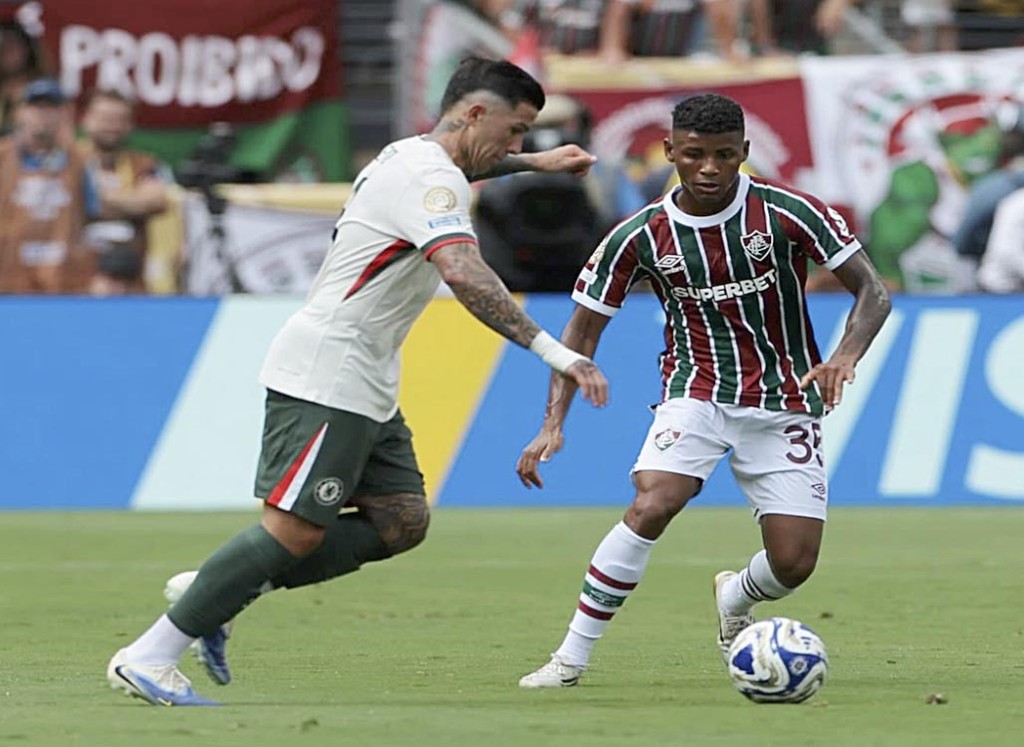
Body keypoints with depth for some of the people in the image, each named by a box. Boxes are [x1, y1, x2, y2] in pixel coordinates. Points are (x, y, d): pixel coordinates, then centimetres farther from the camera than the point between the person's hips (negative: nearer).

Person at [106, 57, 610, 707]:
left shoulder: (413, 155, 14)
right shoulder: (430, 178, -17)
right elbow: (463, 272, -34)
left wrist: (532, 162, 42)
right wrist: (552, 351, -37)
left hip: (365, 386, 11)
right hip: (326, 377, -11)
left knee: (402, 522, 5)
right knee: (297, 531, -13)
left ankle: (215, 594, 7)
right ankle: (148, 658, -8)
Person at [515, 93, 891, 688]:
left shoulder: (787, 213, -12)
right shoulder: (640, 236, -7)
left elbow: (873, 292, -9)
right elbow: (583, 331, 1)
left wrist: (846, 357, -29)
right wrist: (554, 426, -12)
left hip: (784, 404, 0)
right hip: (696, 393, 0)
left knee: (793, 565, -8)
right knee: (652, 505, -28)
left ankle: (734, 599, 31)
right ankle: (572, 658, -19)